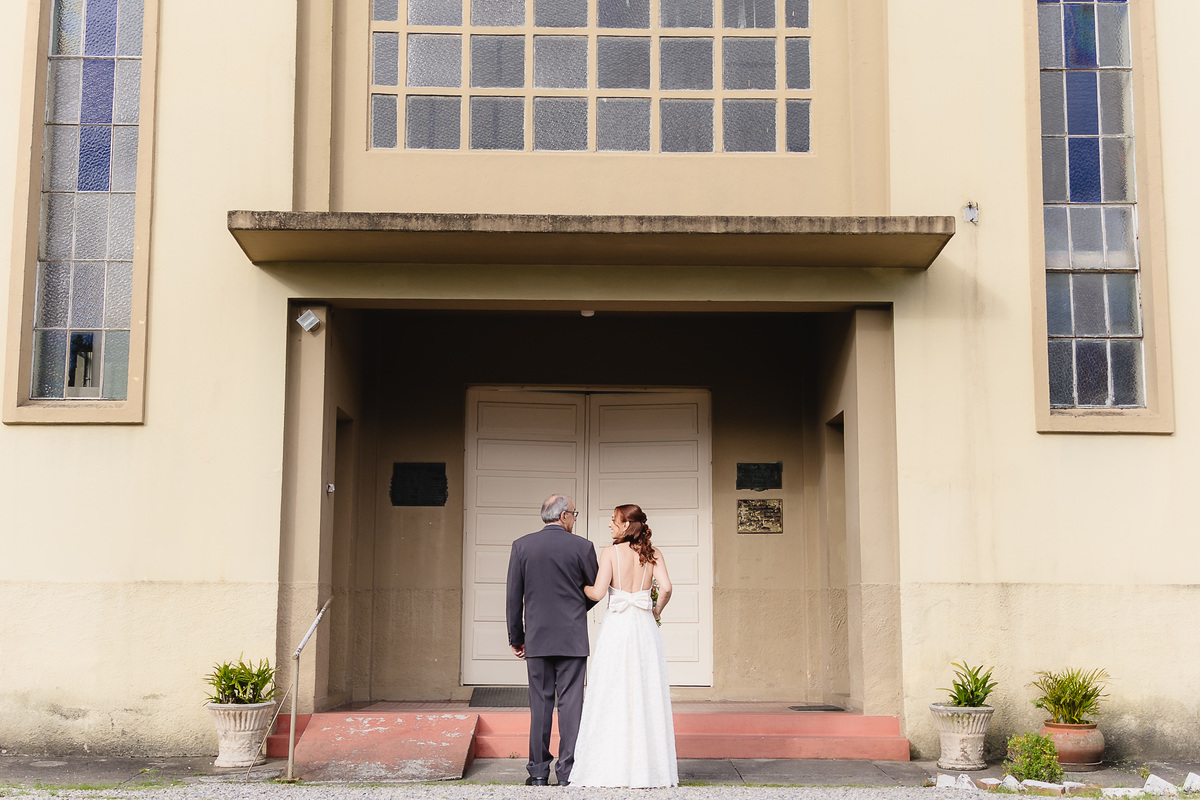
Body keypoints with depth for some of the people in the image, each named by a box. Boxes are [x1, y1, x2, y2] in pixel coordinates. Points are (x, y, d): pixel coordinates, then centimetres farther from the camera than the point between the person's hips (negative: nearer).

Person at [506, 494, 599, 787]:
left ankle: (539, 772, 10)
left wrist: (516, 638, 10)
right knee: (571, 704, 1)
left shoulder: (522, 546, 1)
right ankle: (568, 771, 1)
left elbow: (513, 597, 2)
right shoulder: (582, 547, -3)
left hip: (537, 639, 2)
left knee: (540, 704, 7)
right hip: (573, 639, -2)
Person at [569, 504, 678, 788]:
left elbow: (598, 592, -12)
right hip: (644, 627, 3)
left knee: (611, 696, 2)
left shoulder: (611, 552, -4)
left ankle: (609, 768, 3)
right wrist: (656, 611, 9)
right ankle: (644, 769, 8)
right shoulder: (653, 553, 5)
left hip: (616, 626, -3)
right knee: (645, 697, 6)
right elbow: (666, 588, -8)